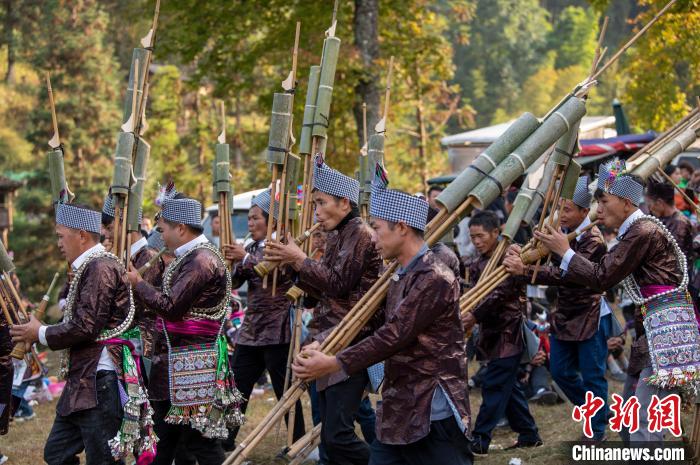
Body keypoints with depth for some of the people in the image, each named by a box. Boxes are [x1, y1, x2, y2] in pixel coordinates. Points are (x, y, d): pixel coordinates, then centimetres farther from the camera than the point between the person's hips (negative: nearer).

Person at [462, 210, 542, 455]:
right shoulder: (477, 265, 11)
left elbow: (500, 293, -22)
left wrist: (475, 316, -31)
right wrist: (466, 315, -20)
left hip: (508, 330, -8)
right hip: (491, 330, 8)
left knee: (494, 384, -8)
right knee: (508, 384, 12)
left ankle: (480, 440, -7)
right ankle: (529, 434, 21)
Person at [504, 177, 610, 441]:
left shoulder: (592, 240, -22)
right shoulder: (560, 231, 3)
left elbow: (567, 274, -33)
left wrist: (524, 270, -40)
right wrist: (519, 252, -22)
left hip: (591, 317, -8)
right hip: (565, 315, 8)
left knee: (592, 376, 2)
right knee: (561, 372, 13)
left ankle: (598, 431, 18)